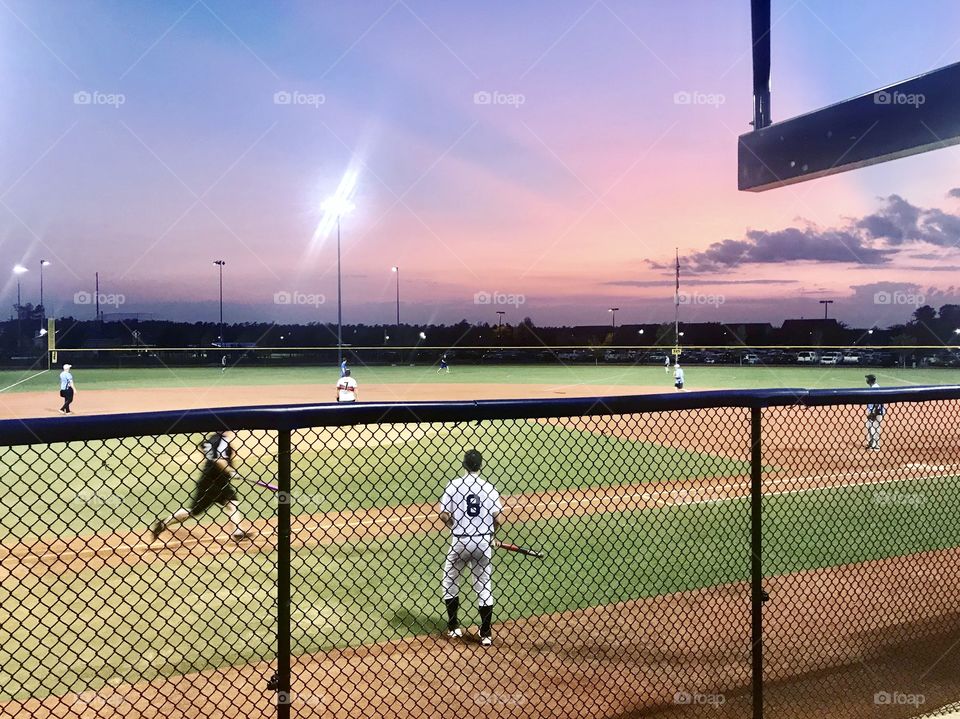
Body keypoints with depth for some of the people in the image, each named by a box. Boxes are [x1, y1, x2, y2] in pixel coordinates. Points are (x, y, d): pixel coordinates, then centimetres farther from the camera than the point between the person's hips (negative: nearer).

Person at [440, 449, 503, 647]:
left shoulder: (454, 485, -6)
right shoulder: (488, 487, -3)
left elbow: (444, 516, -7)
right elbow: (497, 519, -4)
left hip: (459, 541, -1)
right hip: (483, 542, 1)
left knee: (450, 581, 20)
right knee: (484, 586, 11)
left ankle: (453, 627, 24)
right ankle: (486, 633, 12)